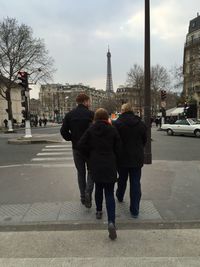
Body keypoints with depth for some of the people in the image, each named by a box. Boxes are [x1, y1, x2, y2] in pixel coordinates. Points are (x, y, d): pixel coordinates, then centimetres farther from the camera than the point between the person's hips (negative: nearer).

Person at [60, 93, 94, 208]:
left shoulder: (69, 115, 1)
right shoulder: (91, 114, -10)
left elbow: (63, 131, -3)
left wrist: (72, 139, 8)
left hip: (76, 148, 3)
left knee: (81, 172, 16)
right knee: (91, 171, 13)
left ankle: (83, 197, 23)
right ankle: (88, 193, -5)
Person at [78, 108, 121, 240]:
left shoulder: (90, 130, -2)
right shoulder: (113, 130, -4)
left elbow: (82, 145, -5)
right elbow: (118, 149, -1)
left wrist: (91, 156, 9)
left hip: (95, 165, 2)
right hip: (110, 166, -1)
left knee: (98, 188, 23)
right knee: (109, 194, 2)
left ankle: (99, 211, 37)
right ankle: (111, 222, -10)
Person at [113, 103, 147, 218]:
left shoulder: (117, 123, -13)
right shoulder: (141, 124, -1)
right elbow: (145, 141, 7)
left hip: (123, 157, -1)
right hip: (137, 158, 2)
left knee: (122, 179, 22)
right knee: (136, 183, 6)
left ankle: (120, 197, 46)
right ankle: (135, 210, 10)